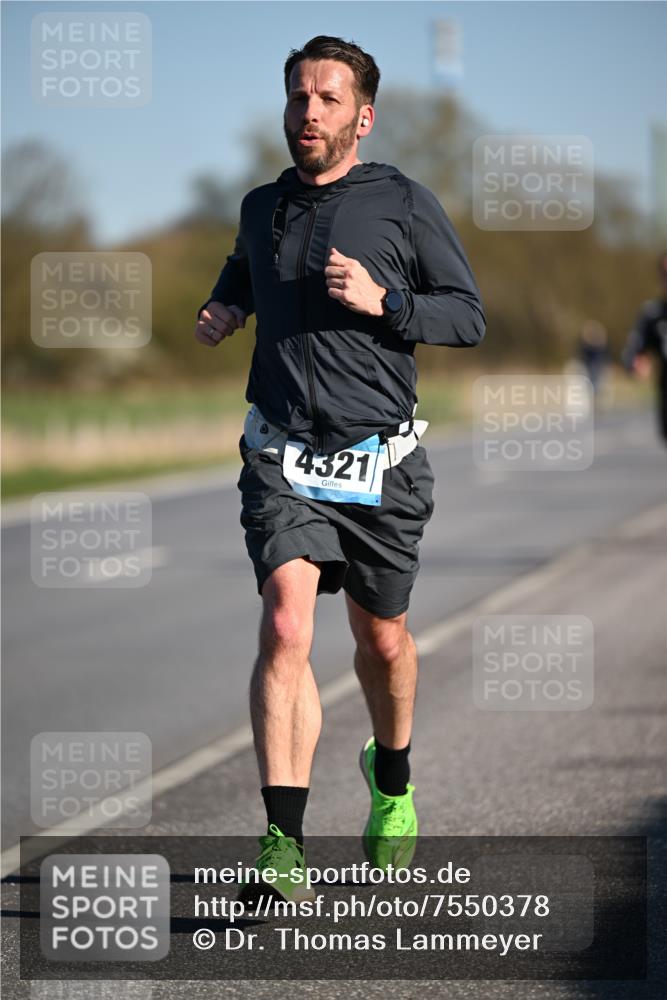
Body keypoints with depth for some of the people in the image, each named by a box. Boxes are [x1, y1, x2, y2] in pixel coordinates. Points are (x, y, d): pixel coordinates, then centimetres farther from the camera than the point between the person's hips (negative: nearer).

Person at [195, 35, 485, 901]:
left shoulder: (407, 205, -1)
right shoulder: (263, 207, 10)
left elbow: (469, 316, 0)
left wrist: (381, 301, -16)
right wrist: (220, 311, 11)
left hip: (379, 462, -1)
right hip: (283, 456, 1)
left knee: (382, 640, 14)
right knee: (285, 626, -19)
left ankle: (392, 780, 46)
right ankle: (285, 847, -24)